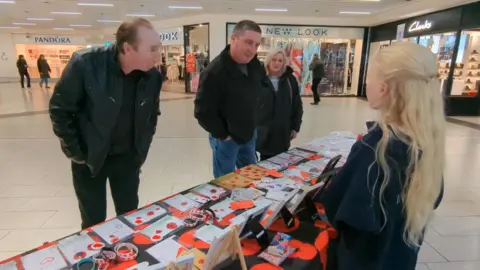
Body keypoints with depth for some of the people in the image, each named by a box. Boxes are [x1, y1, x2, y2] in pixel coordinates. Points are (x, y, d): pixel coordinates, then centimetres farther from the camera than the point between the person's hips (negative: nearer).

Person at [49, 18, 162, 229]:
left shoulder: (153, 76, -11)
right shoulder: (85, 63, -22)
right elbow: (59, 108, -11)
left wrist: (142, 150, 6)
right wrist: (75, 152, -8)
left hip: (128, 157, 3)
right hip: (89, 156, -2)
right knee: (93, 222, 10)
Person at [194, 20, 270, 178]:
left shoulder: (256, 65, -2)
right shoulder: (214, 72, -24)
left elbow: (263, 87, 18)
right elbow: (203, 112, -22)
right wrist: (223, 135, -14)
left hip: (250, 135, 7)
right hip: (226, 139, -6)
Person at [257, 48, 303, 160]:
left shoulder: (290, 80, 2)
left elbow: (297, 106, 6)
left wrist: (295, 127, 4)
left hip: (283, 131, 2)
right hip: (263, 130, -2)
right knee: (265, 160, 9)